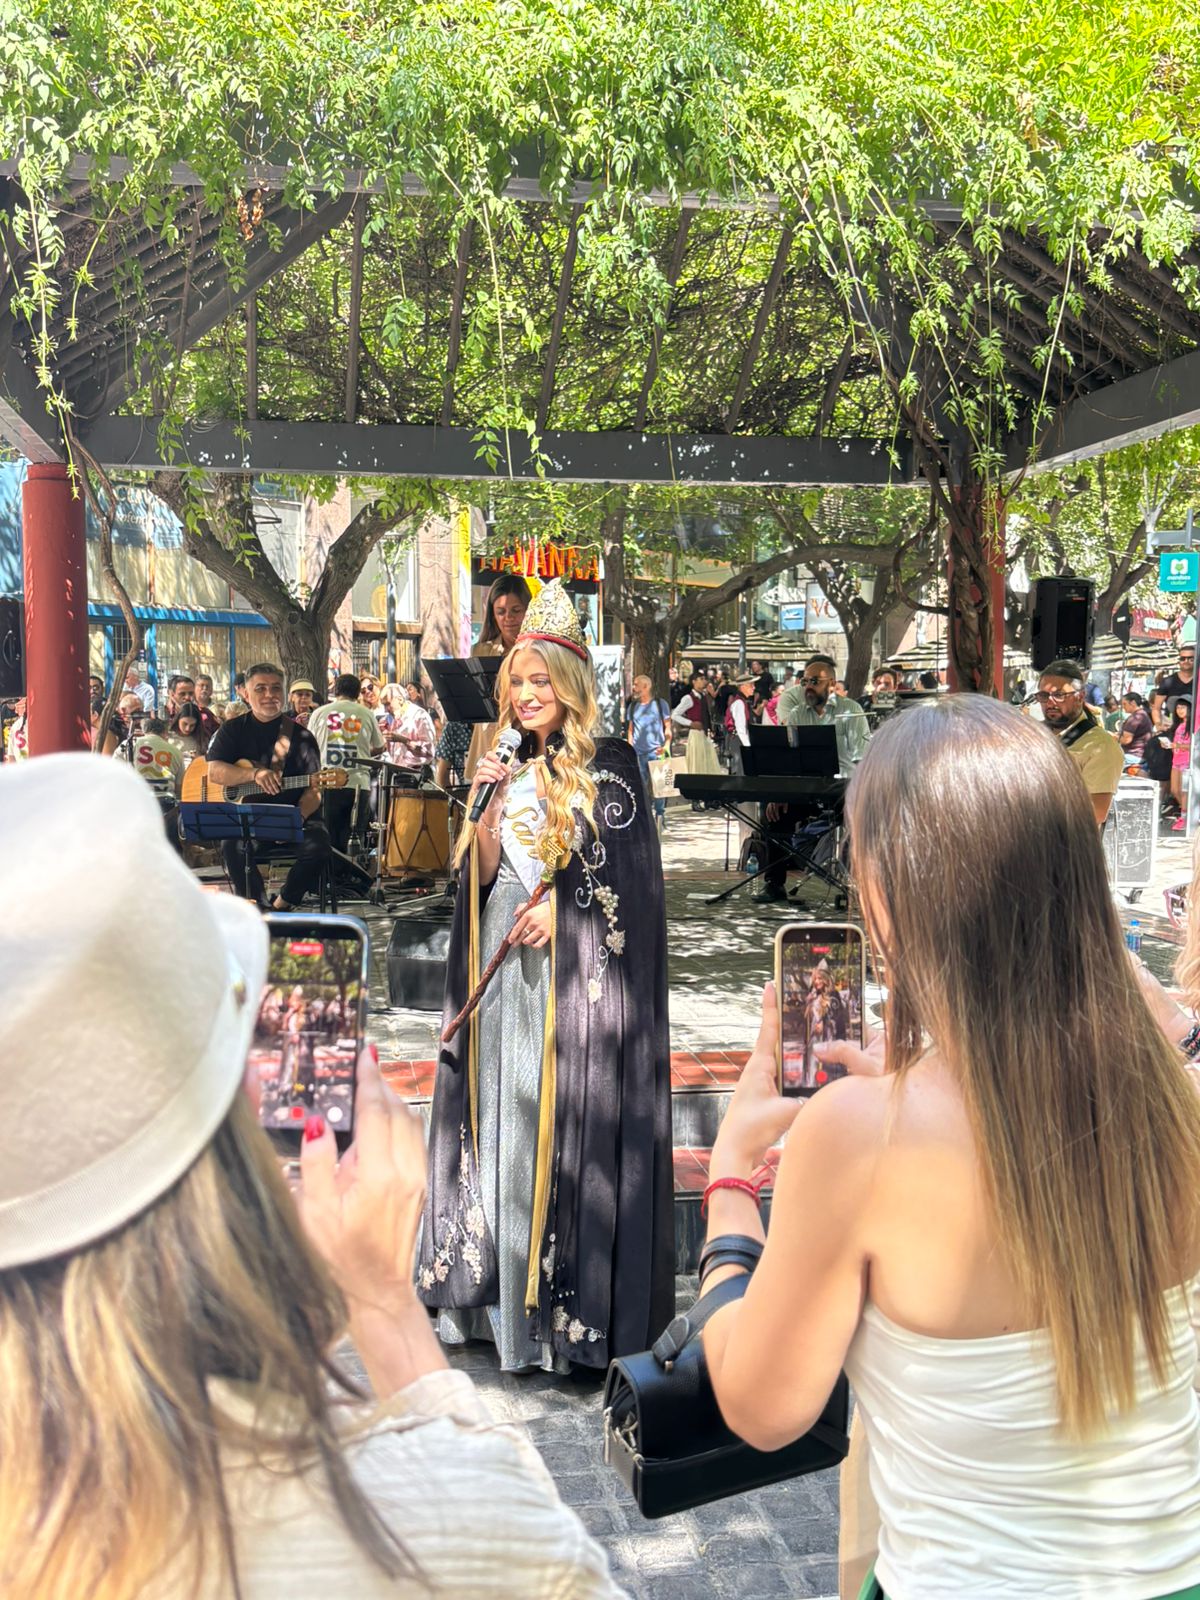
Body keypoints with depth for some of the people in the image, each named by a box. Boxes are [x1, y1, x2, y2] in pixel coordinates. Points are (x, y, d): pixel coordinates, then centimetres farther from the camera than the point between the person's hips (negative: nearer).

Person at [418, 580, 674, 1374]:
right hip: (504, 965, 5)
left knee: (561, 1116, -5)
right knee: (501, 1113, 7)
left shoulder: (608, 765, -2)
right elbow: (481, 869, 6)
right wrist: (495, 800, -8)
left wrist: (559, 902, -17)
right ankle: (497, 1287, 16)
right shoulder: (516, 768, 12)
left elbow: (628, 867, -8)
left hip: (575, 972, -5)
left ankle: (570, 1298, 4)